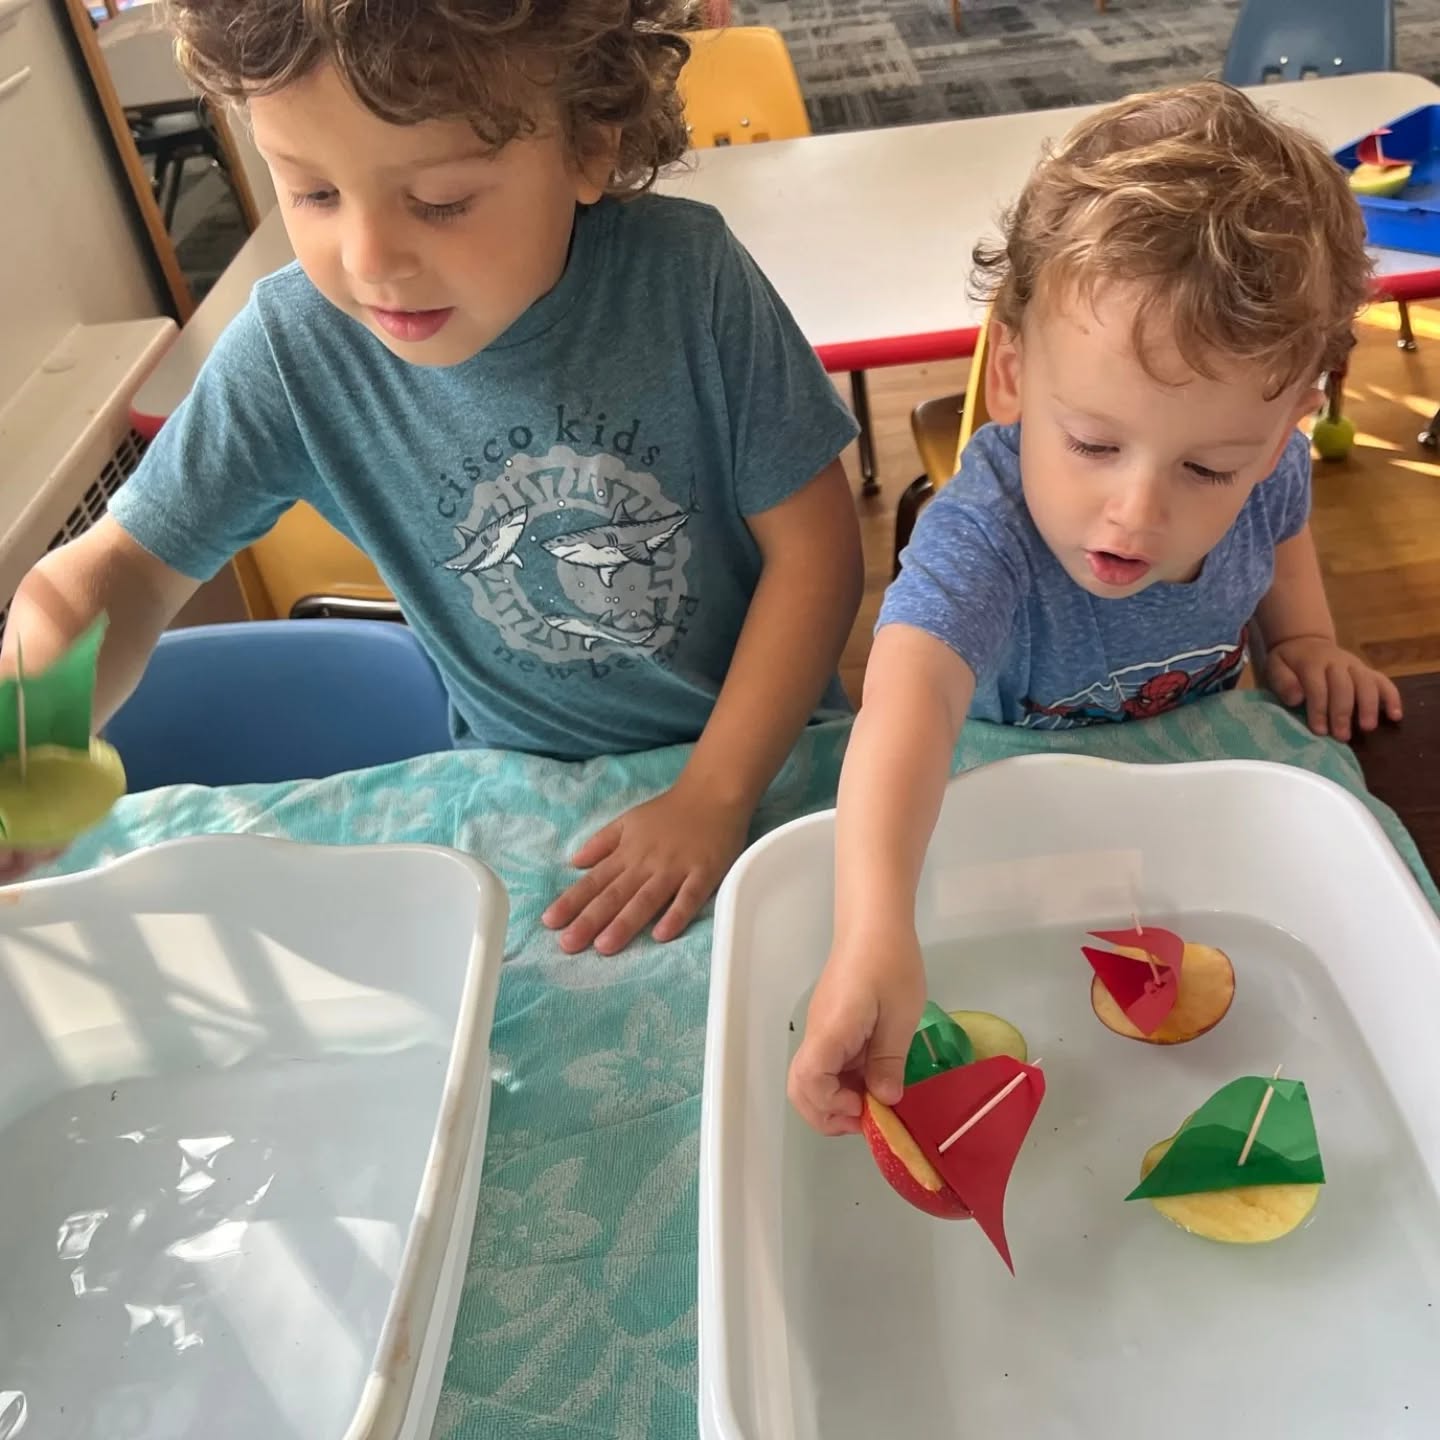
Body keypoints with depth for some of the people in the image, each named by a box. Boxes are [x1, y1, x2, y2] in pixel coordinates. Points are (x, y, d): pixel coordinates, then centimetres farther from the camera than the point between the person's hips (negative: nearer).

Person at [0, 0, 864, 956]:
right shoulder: (293, 349, -17)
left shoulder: (688, 277, -21)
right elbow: (128, 564, -8)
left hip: (769, 748, 0)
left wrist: (718, 794, -18)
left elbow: (814, 545, -14)